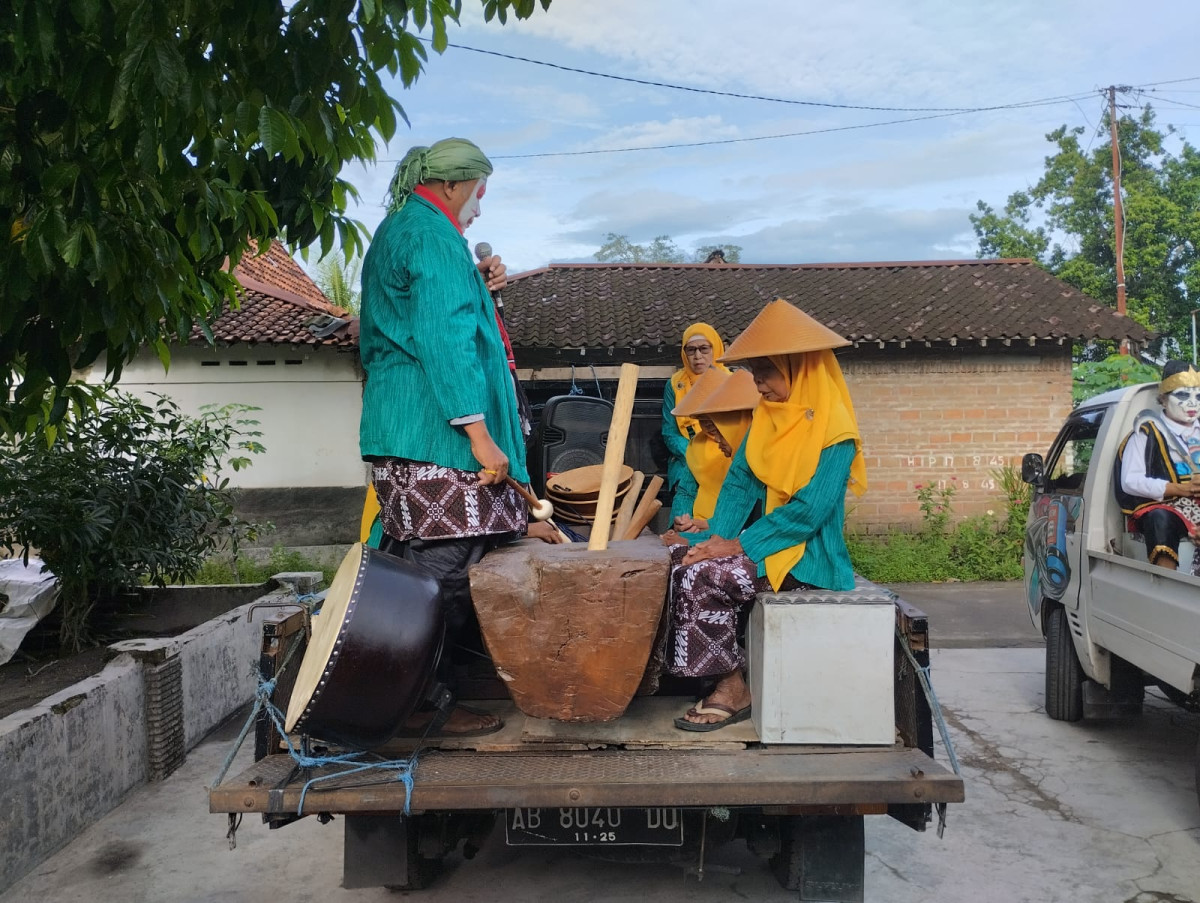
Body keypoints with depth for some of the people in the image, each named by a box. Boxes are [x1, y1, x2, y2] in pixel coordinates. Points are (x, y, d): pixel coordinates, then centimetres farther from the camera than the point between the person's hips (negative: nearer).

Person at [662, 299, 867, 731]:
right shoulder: (767, 416, 9)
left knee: (705, 576, -25)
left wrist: (739, 544, -21)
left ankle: (733, 689, -8)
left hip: (806, 551, -8)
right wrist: (718, 536, -11)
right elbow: (740, 481, 4)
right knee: (679, 556, -10)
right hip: (762, 536, 8)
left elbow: (809, 510, -21)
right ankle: (726, 681, -5)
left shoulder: (833, 427, -15)